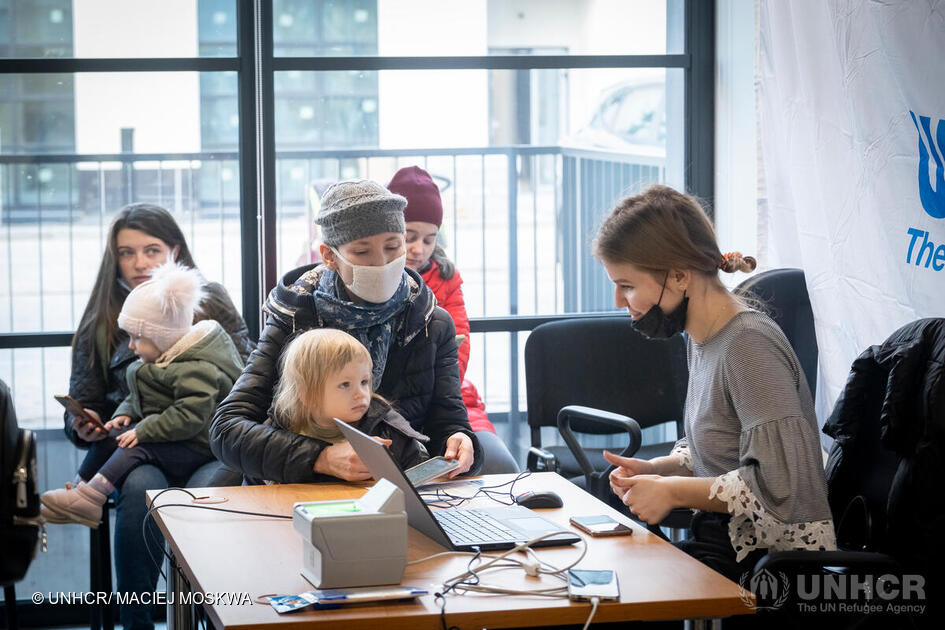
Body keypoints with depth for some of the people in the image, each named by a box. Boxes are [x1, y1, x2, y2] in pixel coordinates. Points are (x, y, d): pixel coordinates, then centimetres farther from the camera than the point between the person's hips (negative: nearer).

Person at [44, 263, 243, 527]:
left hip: (194, 448, -11)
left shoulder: (196, 370, -23)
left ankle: (89, 500, -29)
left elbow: (189, 416, -29)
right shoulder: (160, 360, 11)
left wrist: (142, 431, -26)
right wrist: (125, 414, 5)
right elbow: (138, 397, 26)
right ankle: (79, 488, 4)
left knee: (138, 448, -26)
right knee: (107, 438, 4)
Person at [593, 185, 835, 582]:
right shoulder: (701, 339, 10)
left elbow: (782, 484, -25)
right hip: (722, 541, 9)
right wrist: (655, 470, 5)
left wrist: (672, 491, -16)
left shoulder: (749, 344, -19)